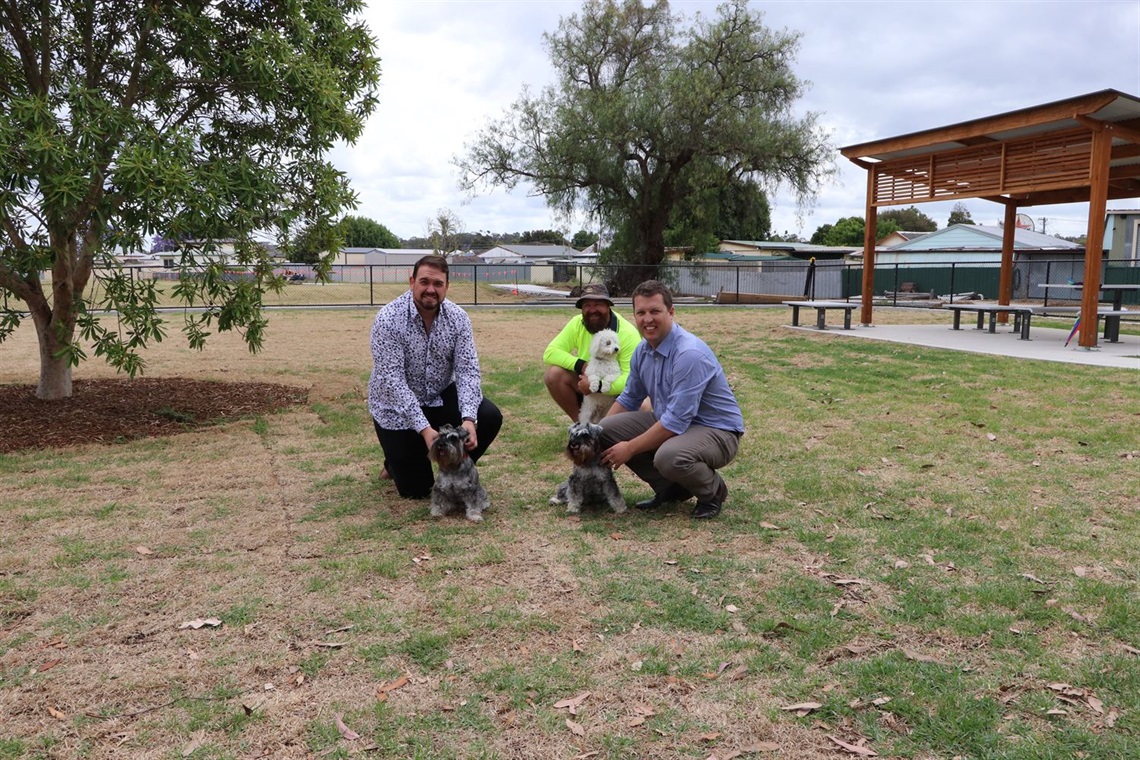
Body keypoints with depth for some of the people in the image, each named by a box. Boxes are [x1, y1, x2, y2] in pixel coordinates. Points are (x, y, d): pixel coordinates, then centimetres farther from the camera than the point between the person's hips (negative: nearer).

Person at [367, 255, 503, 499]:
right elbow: (392, 380, -28)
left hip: (440, 397, 4)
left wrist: (468, 419, -34)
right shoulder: (388, 319, -24)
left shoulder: (457, 317, -12)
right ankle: (396, 460, 31)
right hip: (397, 406, -4)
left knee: (489, 417, -21)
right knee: (415, 489, -5)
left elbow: (467, 370, -17)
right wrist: (424, 428, -36)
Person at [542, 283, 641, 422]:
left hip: (615, 391, -4)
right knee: (553, 374, -21)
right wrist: (581, 365, -28)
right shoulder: (577, 324, -10)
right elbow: (550, 353, -14)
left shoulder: (627, 333, -24)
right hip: (587, 384, 4)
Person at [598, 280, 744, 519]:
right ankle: (669, 487, 9)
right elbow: (629, 399, 14)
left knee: (669, 456, -39)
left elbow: (676, 421, -30)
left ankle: (713, 491, -4)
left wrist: (630, 448, -22)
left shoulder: (690, 353, -28)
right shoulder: (643, 350, -1)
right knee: (607, 430, -5)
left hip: (716, 431, -8)